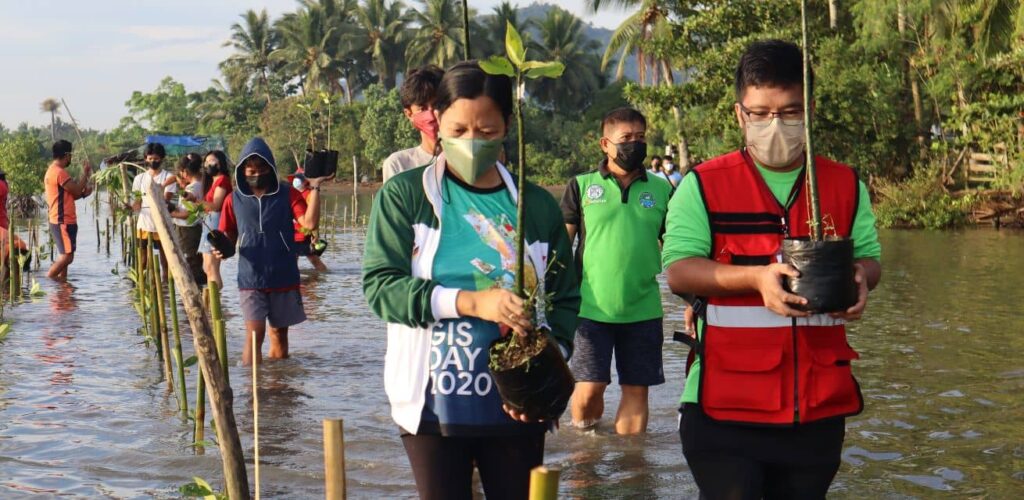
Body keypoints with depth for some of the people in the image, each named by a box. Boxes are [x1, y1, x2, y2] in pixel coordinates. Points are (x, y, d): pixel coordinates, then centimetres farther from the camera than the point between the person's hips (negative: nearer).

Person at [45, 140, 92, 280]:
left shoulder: (52, 170, 16)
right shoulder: (59, 172, -17)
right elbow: (76, 190, -14)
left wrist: (83, 192, 6)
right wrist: (85, 172, -3)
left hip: (62, 220, 11)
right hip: (63, 221, -11)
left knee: (65, 255, 13)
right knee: (67, 256, -11)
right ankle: (47, 279, -11)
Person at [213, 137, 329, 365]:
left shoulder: (287, 193, 0)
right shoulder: (235, 199, 3)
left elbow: (310, 222, -13)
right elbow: (228, 235, 11)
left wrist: (315, 188, -15)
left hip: (284, 278, 1)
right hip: (251, 280, -1)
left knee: (279, 334, 13)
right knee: (254, 335, -10)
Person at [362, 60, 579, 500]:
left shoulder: (537, 205, 4)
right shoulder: (404, 195, -2)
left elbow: (565, 298, 7)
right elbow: (380, 286, -10)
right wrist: (470, 302, -23)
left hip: (516, 406, 2)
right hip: (433, 405, -2)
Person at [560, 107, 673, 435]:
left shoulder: (661, 190, 7)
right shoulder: (581, 186, 3)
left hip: (643, 309, 2)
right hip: (591, 308, -2)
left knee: (637, 388, 5)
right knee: (589, 388, -1)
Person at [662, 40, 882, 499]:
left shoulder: (846, 185, 8)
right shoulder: (703, 185, -3)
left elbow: (869, 256, 12)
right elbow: (679, 272, -9)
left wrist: (859, 277, -14)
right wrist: (756, 276, -25)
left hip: (820, 404, 4)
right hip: (725, 405, -3)